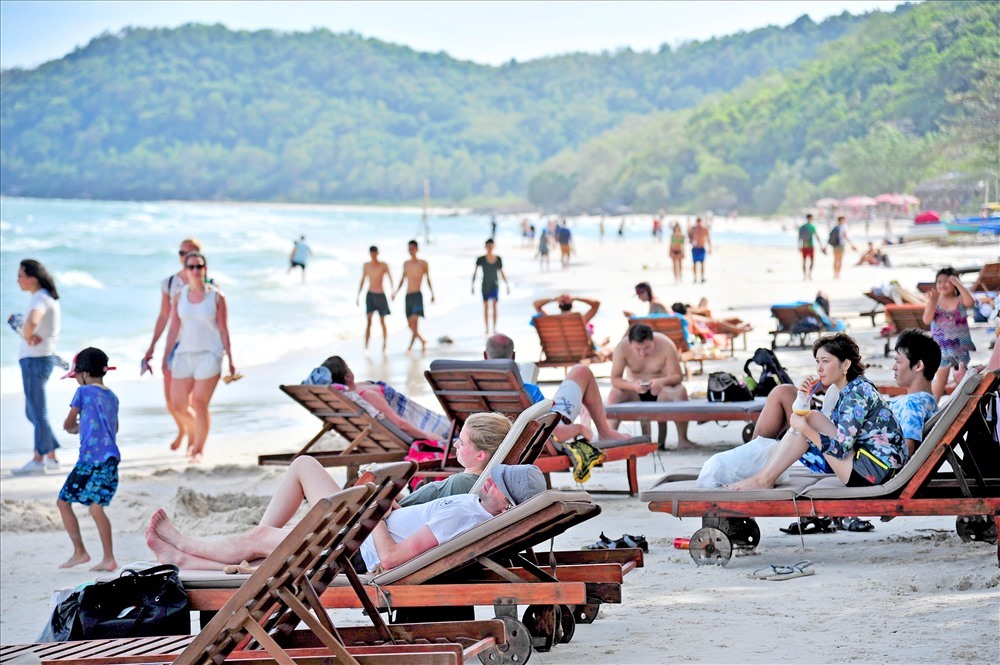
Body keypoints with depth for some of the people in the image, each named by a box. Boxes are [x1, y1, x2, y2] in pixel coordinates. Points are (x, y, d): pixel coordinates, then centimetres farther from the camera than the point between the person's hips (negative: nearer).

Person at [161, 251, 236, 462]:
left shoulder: (216, 296, -1)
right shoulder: (179, 296, 7)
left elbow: (224, 330, 0)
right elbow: (173, 328, 8)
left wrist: (230, 359, -2)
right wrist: (166, 357, 5)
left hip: (209, 354, -3)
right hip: (184, 353, 4)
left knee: (199, 403, -10)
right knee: (179, 404, 2)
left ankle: (199, 449, 3)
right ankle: (193, 431, 33)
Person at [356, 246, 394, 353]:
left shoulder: (384, 266, -3)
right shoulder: (366, 266, 5)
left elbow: (390, 278, -12)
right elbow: (362, 281, 14)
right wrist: (358, 296, 13)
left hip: (381, 295, -1)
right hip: (370, 295, 1)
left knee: (382, 322, 7)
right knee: (369, 321, -11)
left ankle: (384, 346, 20)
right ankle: (366, 346, -15)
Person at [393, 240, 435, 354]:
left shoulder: (422, 263, 1)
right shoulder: (406, 264, 14)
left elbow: (428, 279, 7)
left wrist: (432, 294, 5)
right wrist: (396, 291, 14)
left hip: (417, 295, -5)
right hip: (408, 296, 5)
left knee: (414, 319, -20)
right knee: (410, 324, 5)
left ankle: (410, 346, -20)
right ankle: (422, 341, 27)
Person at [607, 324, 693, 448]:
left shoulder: (666, 346, -21)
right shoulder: (622, 348, -21)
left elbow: (677, 376, -19)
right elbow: (615, 379, -20)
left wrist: (662, 381, -43)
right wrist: (632, 385, -42)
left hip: (661, 391, -1)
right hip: (635, 392, 1)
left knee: (680, 391, -32)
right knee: (614, 394, -31)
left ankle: (682, 439, -24)